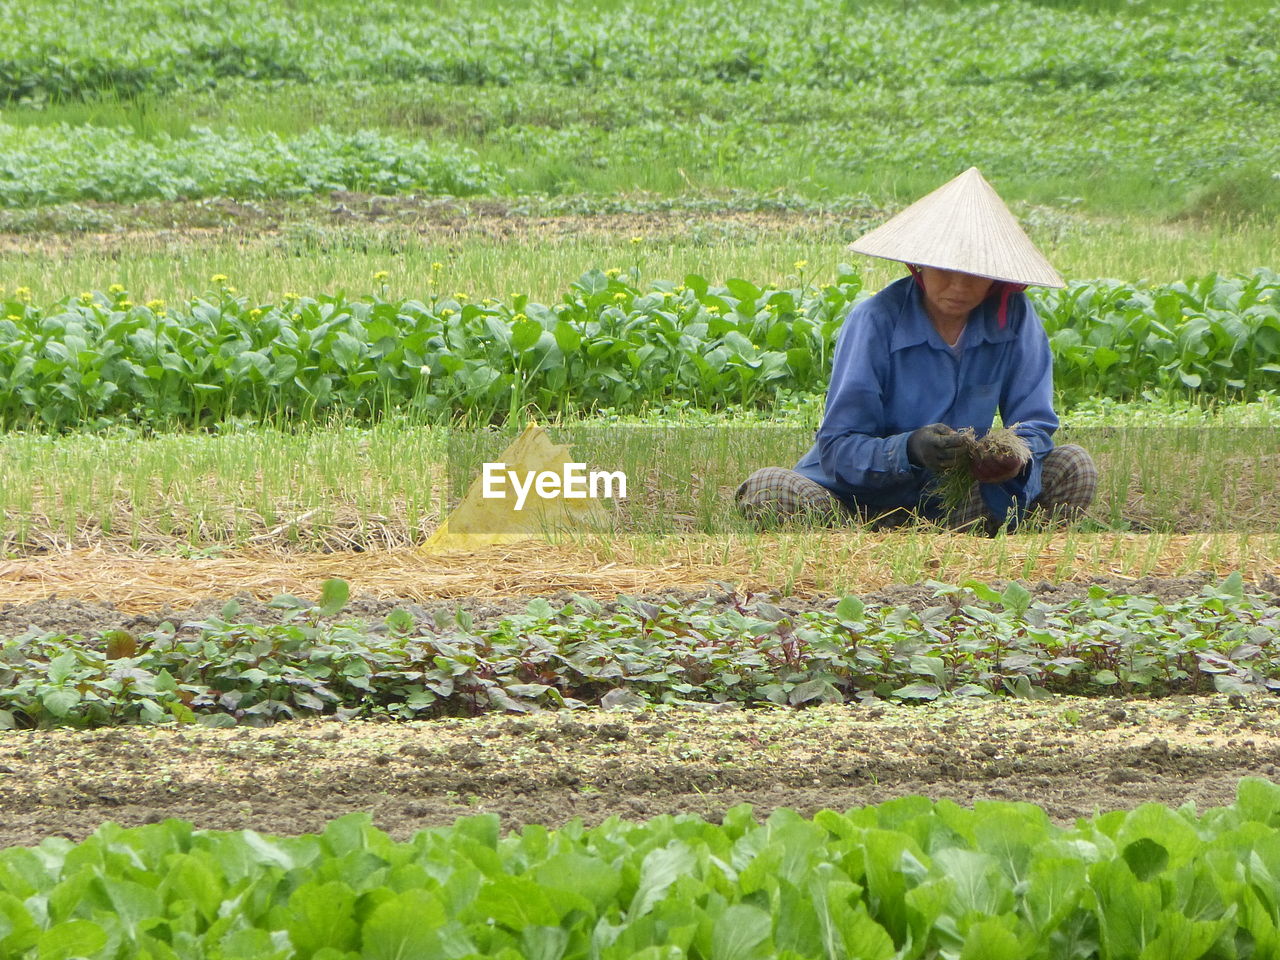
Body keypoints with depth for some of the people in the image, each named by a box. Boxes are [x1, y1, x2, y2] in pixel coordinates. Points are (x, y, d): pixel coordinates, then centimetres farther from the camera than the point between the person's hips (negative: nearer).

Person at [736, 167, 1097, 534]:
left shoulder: (1014, 318, -6)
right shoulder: (874, 321, -15)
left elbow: (1034, 424, -3)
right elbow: (837, 449, -17)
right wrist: (909, 449, -37)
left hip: (956, 498, 3)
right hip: (864, 498, -2)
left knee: (1074, 467, -15)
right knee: (769, 490, -31)